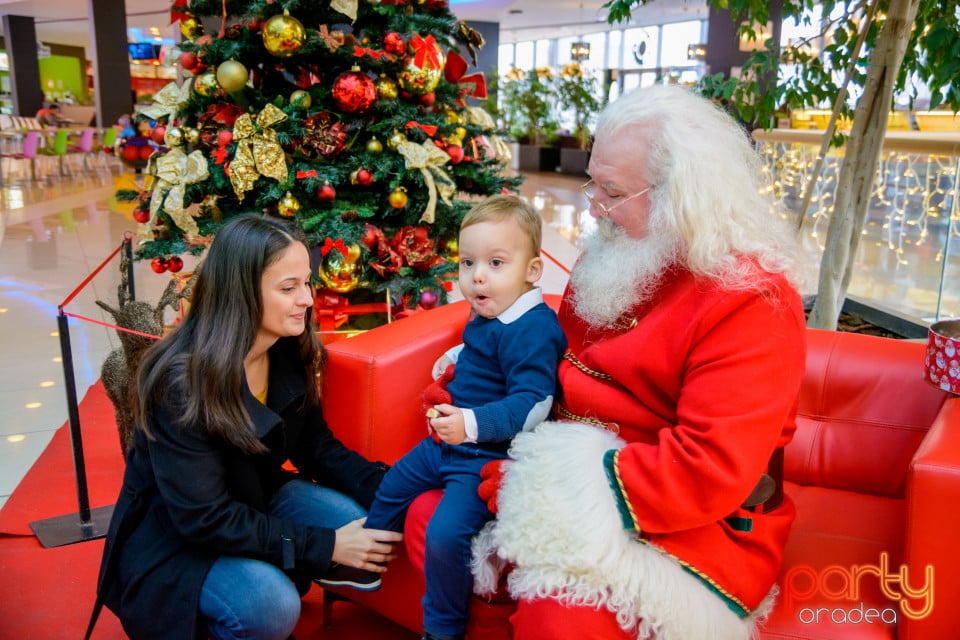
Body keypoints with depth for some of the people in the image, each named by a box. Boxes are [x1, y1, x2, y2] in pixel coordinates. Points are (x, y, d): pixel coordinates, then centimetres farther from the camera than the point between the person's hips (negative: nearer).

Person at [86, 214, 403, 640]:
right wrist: (323, 546, -28)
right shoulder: (181, 380, -29)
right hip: (173, 537, -6)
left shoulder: (289, 353, -10)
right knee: (271, 605, -30)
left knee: (364, 526, -15)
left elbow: (316, 444, -1)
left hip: (255, 500, 6)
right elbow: (204, 519, -28)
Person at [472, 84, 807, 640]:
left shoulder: (753, 301, -19)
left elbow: (709, 470, -25)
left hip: (684, 525, -7)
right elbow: (557, 360, 18)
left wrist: (576, 487, -24)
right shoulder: (616, 258, 7)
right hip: (577, 471, 8)